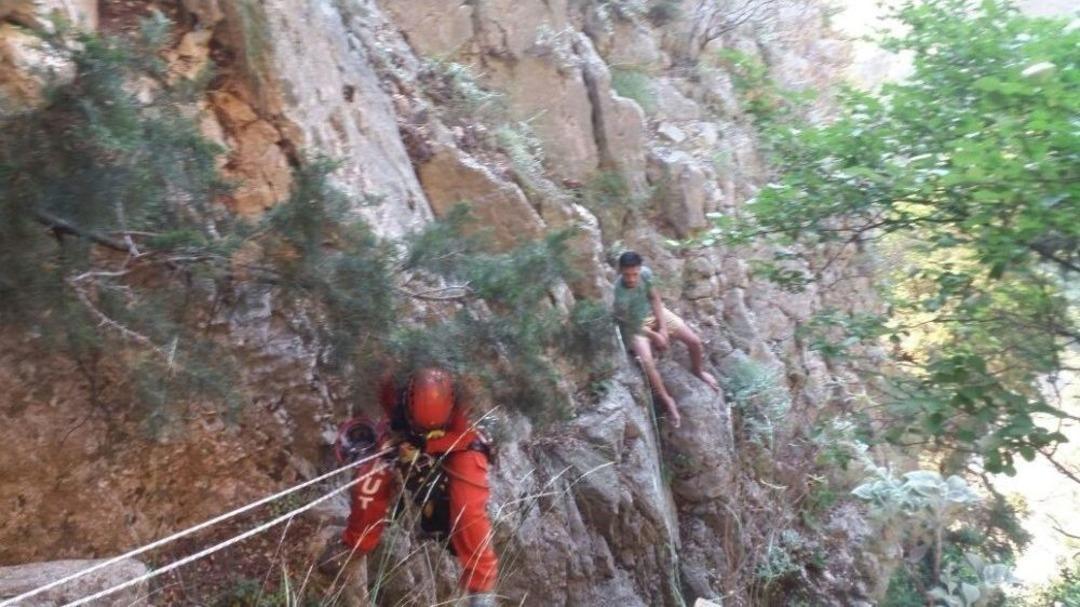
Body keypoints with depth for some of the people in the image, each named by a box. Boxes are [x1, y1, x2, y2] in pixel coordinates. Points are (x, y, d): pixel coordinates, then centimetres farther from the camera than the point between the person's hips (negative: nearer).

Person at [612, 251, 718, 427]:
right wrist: (655, 336, -12)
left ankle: (697, 370, 33)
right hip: (635, 326, -4)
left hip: (654, 313, 5)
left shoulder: (646, 273, -21)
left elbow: (655, 298, -6)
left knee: (695, 342, -1)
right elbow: (631, 323, -19)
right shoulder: (618, 293, -33)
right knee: (647, 361, -29)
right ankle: (666, 400, -5)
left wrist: (663, 328, -11)